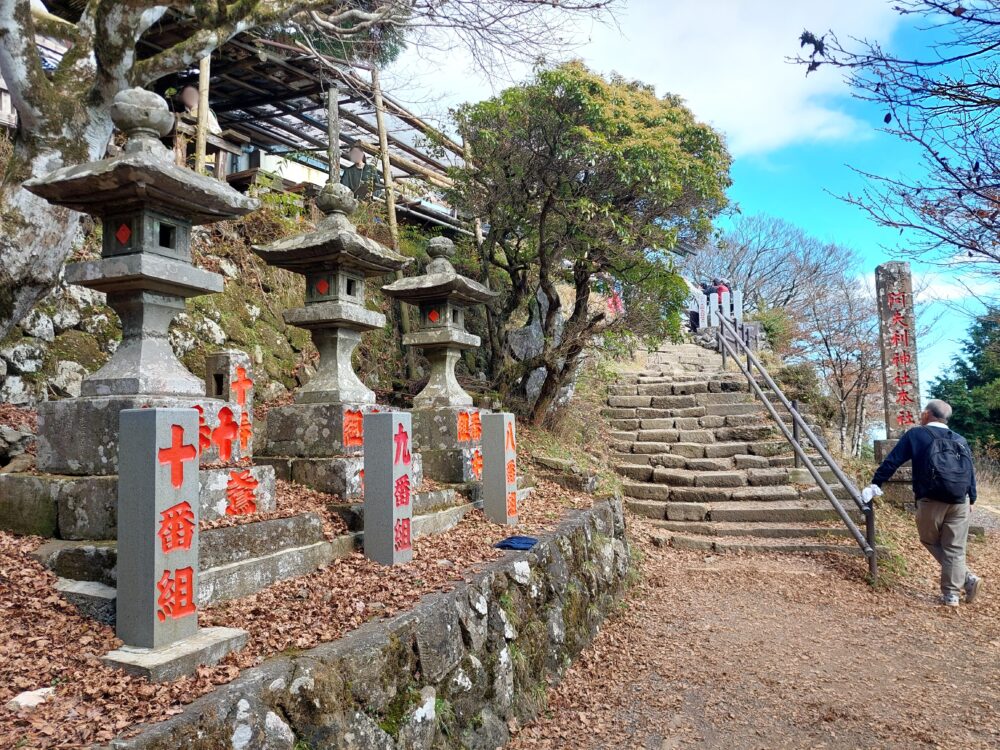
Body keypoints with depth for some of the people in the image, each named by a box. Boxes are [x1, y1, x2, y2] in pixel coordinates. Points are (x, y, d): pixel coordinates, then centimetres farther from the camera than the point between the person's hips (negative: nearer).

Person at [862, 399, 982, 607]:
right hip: (960, 501, 4)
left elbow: (892, 460, -1)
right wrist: (971, 499, 22)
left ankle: (968, 578, 4)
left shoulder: (916, 434, 3)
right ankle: (951, 595, 5)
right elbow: (971, 471, 15)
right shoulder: (960, 440, 15)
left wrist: (875, 484, 3)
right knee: (954, 548, 9)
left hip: (931, 500, -4)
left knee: (930, 540, 15)